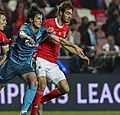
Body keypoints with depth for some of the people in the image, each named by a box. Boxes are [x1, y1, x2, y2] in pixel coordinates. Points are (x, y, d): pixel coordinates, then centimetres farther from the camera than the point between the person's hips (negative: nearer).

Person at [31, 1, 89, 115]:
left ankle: (40, 100, 15)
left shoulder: (66, 28, 12)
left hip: (53, 63, 7)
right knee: (42, 83, -26)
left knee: (65, 89, -3)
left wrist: (79, 54, 27)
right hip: (41, 58, -7)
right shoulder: (48, 23, -9)